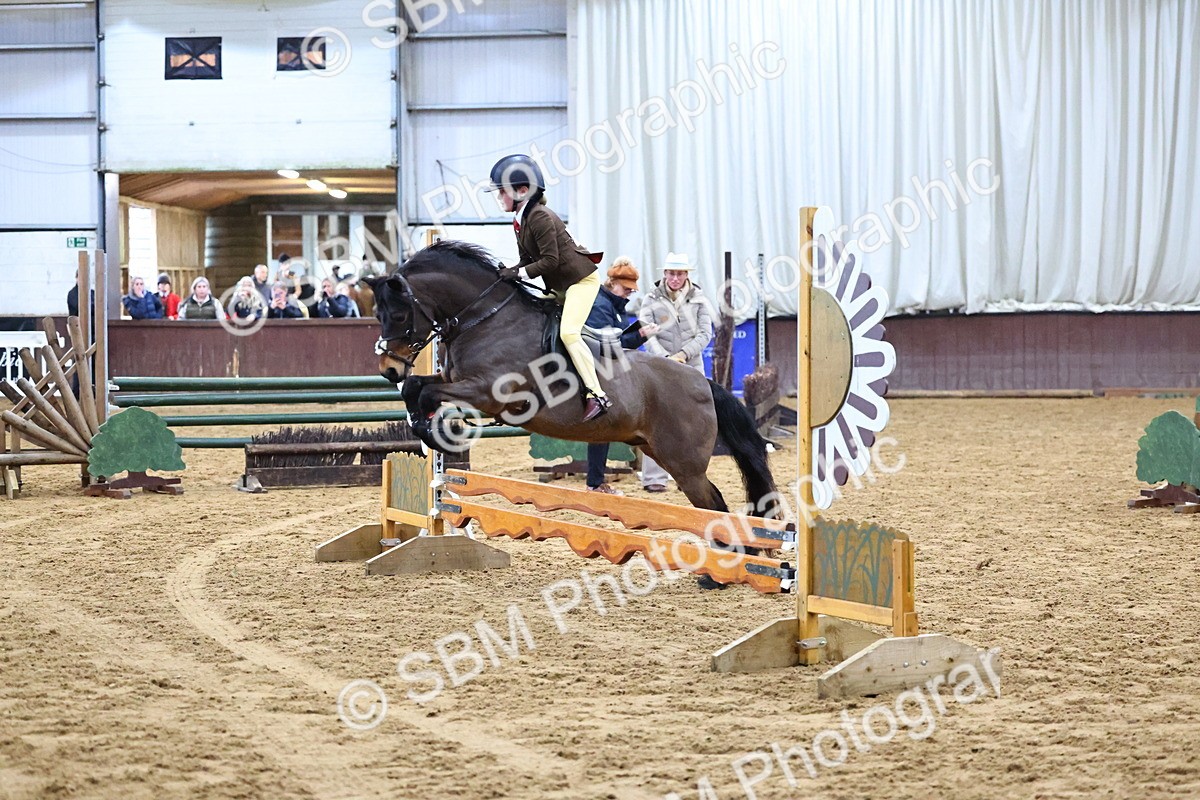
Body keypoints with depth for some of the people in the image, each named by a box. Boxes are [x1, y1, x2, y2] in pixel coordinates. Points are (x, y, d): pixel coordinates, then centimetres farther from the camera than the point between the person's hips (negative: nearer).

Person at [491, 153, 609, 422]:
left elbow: (550, 260, -25)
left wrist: (519, 273, -22)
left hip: (581, 279, -11)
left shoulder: (540, 217, -21)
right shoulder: (521, 220, 9)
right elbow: (527, 259, 10)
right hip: (559, 286, 11)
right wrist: (508, 271, -7)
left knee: (568, 332, -23)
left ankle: (597, 396, -25)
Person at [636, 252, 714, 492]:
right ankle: (654, 478, -3)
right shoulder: (651, 300, 0)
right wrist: (665, 357, -21)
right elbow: (647, 335, -7)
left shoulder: (699, 300, 3)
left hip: (691, 366, 2)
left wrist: (684, 353, -16)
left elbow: (705, 333, -2)